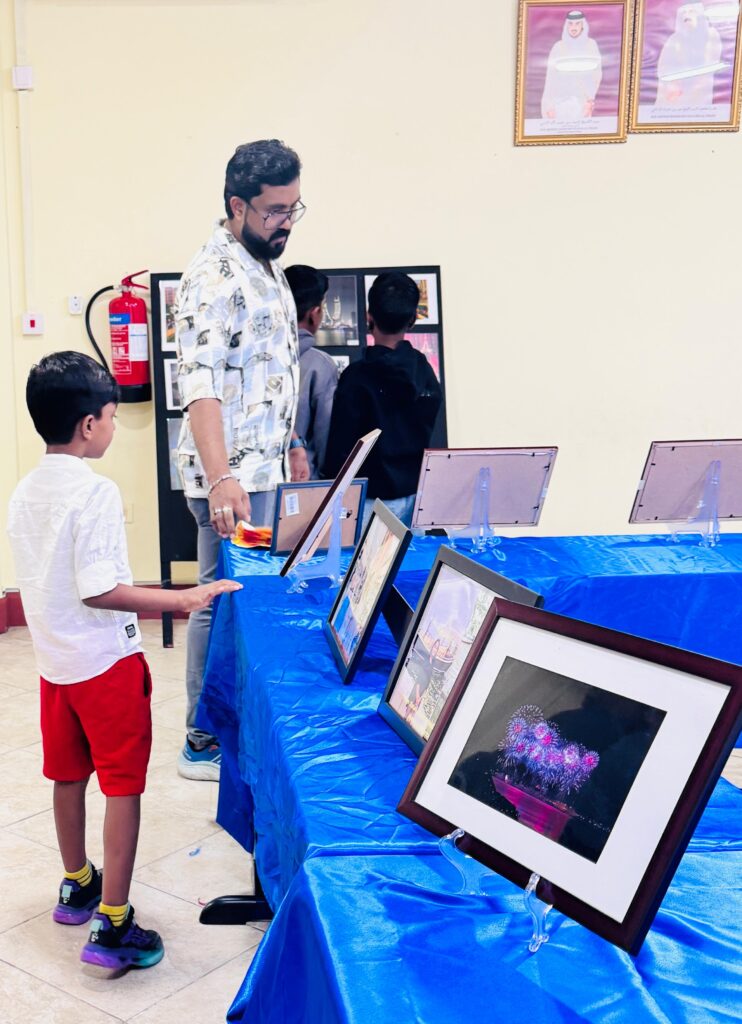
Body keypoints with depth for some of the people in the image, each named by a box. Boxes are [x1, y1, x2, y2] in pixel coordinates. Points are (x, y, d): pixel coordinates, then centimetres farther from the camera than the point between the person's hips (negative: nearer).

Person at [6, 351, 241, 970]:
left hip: (54, 659, 8)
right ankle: (112, 926, 3)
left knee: (69, 775, 20)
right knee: (123, 785, 1)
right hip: (106, 661, -8)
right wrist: (182, 599, -20)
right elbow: (100, 590, -24)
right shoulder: (96, 492, -20)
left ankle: (77, 888, 38)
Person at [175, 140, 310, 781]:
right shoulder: (214, 277, -17)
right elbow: (200, 384, -27)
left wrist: (291, 441, 22)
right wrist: (220, 477, -37)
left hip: (266, 467, 9)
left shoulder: (267, 268, 13)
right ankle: (204, 745, 12)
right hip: (232, 476, -9)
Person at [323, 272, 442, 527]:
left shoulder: (357, 376, -11)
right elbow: (435, 441, 11)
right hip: (415, 495, 5)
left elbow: (340, 447, -9)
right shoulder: (425, 371, 3)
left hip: (372, 498, -5)